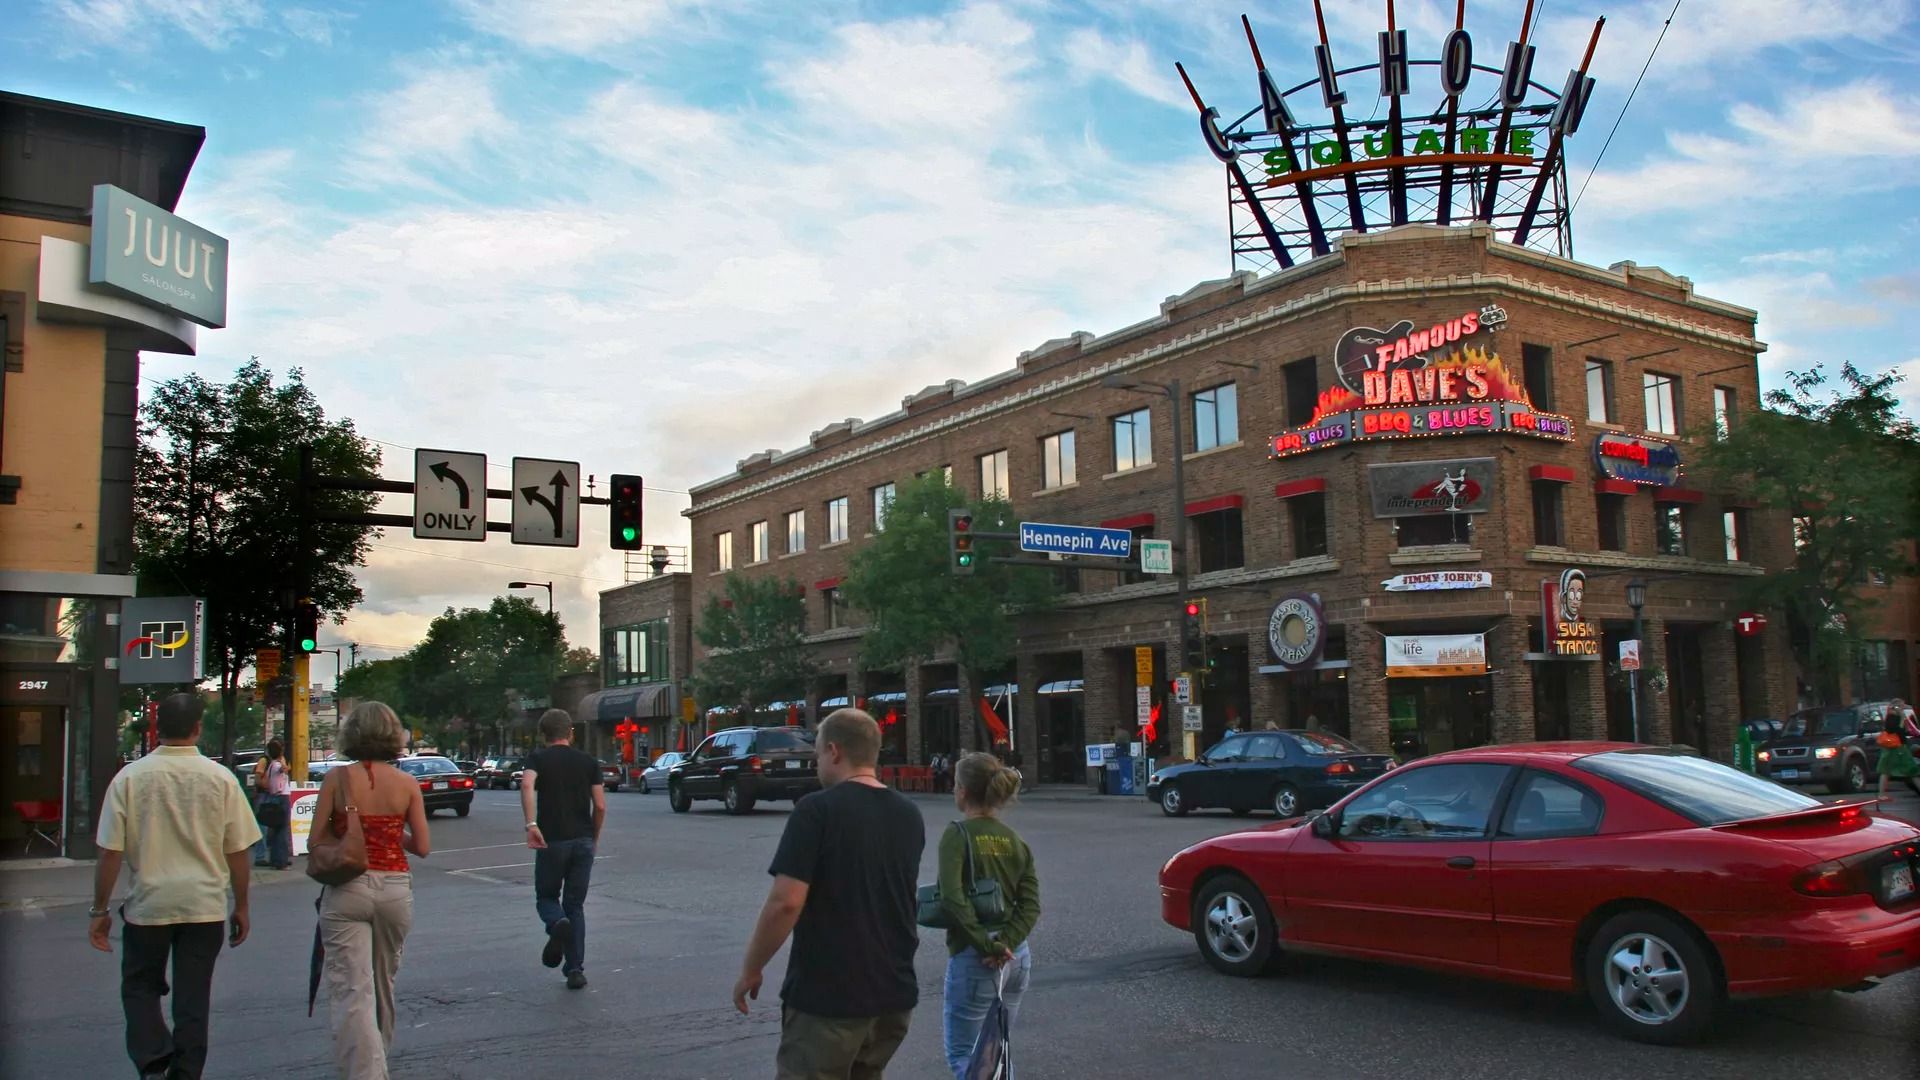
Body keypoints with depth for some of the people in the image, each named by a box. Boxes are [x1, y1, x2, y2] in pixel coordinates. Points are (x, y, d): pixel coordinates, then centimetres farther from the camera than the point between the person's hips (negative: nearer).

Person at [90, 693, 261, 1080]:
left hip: (147, 903, 0)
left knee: (140, 988, 17)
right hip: (205, 906, 0)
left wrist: (99, 910, 6)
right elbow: (239, 852, -1)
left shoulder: (129, 777, -6)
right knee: (193, 998, 10)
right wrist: (241, 907, 10)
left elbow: (110, 852, -5)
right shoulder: (221, 778, -6)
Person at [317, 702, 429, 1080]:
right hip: (394, 889, 3)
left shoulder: (336, 778, -6)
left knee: (351, 991, -4)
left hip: (346, 889, -3)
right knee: (383, 981, 22)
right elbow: (422, 847, 0)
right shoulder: (406, 783, -2)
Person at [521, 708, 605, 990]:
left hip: (552, 840, -2)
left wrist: (531, 824, -24)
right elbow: (600, 806, 2)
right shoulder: (588, 762, 8)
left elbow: (527, 784, -20)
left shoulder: (538, 758, 3)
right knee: (575, 905, 11)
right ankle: (576, 969, 5)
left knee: (546, 897, 15)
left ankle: (557, 924, -19)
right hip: (583, 840, 2)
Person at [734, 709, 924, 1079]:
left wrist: (750, 970, -8)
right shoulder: (910, 815, 7)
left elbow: (786, 902, -19)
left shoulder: (817, 810, -14)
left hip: (827, 994, -6)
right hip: (896, 991, 7)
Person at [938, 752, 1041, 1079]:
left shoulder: (958, 835, -11)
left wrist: (987, 946, -17)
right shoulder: (1016, 841, 8)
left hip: (974, 958, -7)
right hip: (1016, 957, 7)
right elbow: (1030, 906, 0)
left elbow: (953, 899, -22)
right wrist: (1005, 943, -11)